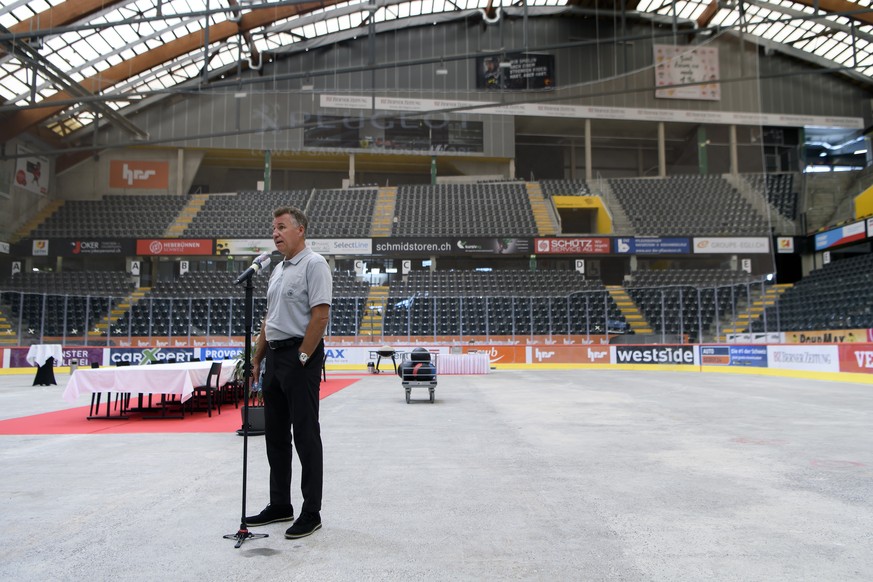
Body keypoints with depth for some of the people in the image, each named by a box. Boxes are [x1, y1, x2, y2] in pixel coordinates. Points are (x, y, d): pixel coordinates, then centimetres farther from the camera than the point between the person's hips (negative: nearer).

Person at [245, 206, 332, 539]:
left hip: (300, 356, -9)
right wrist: (257, 358, 17)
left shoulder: (313, 264, -10)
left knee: (305, 436, -3)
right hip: (275, 356, 9)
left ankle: (311, 513, 7)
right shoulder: (278, 270, 18)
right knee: (275, 435, 14)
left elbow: (320, 315, -18)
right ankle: (280, 505, 26)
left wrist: (301, 358, -18)